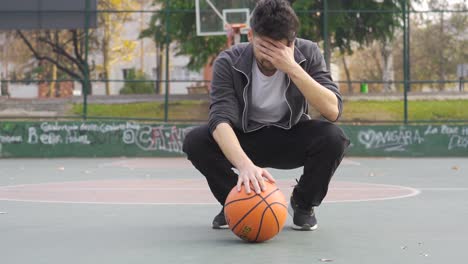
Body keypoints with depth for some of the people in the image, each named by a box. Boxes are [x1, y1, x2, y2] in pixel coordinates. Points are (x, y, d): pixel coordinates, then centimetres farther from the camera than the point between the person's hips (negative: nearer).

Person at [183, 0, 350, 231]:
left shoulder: (308, 53, -20)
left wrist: (292, 68, -40)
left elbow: (333, 111, -30)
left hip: (292, 139, 0)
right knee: (195, 141, -28)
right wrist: (245, 164, -54)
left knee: (332, 138, -31)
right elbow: (221, 119, -35)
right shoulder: (228, 62, -23)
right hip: (245, 140, 0)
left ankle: (303, 204, -2)